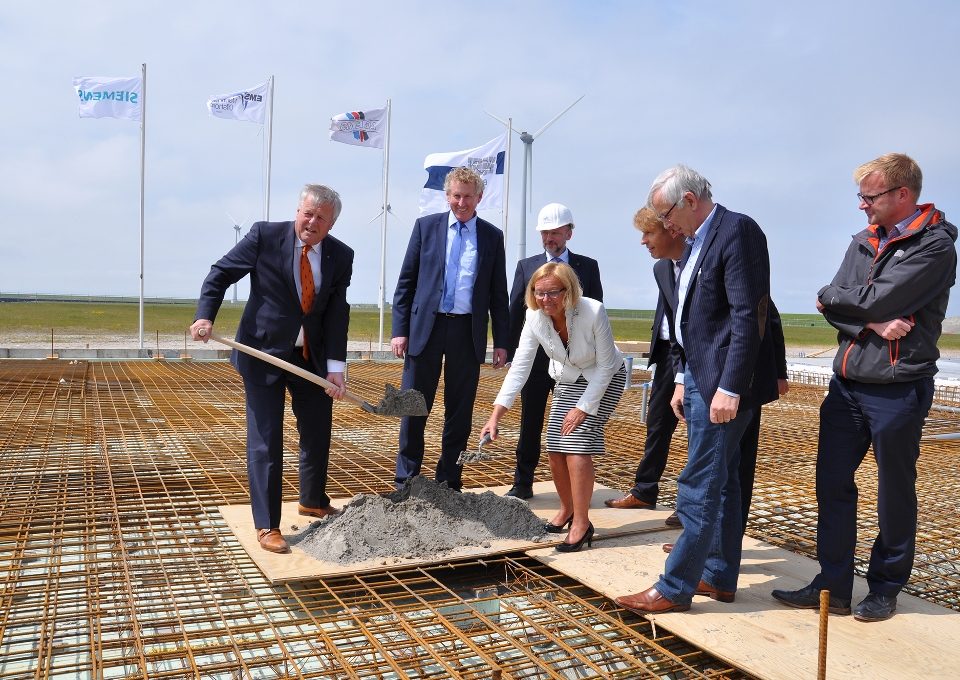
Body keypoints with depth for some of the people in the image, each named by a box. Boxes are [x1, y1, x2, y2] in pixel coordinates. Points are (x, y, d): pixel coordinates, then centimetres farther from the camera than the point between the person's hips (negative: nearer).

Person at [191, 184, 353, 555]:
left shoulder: (341, 256, -3)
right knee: (265, 439, -2)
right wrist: (205, 315, -21)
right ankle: (267, 526, 9)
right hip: (263, 351, -4)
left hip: (311, 355, 4)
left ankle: (313, 501, 39)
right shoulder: (265, 235, -11)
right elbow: (220, 274, -6)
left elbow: (337, 313, -7)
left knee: (318, 430, 16)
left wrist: (335, 366, -15)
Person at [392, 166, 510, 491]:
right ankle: (406, 482, 15)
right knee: (414, 408, 3)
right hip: (426, 327, 0)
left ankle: (449, 482, 20)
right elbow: (406, 281, 5)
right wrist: (400, 329, -3)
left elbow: (498, 293, 8)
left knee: (460, 412, 7)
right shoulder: (426, 226, 6)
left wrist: (501, 341, 3)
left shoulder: (492, 236, 7)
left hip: (468, 331, 1)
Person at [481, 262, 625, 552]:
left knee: (578, 444, -18)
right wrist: (495, 415, -30)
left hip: (603, 381, -5)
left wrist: (583, 408, -22)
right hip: (568, 381, 5)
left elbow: (605, 366, -21)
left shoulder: (593, 312, -31)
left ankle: (581, 524, -6)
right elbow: (519, 366, -22)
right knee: (555, 448, 2)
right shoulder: (535, 317, -20)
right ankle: (566, 510, 27)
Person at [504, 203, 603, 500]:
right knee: (530, 423, 8)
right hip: (535, 356, 1)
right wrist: (511, 353, 1)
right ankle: (523, 484, 19)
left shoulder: (588, 266, 5)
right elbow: (515, 312, 7)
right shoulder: (526, 266, 7)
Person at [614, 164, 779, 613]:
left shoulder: (737, 231, -14)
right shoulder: (697, 242, 15)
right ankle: (719, 577, 28)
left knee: (699, 488, -3)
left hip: (724, 382, -10)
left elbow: (749, 317, -20)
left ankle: (674, 589, 7)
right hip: (701, 377, 10)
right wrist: (684, 379, 15)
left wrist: (730, 387, -23)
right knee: (720, 482, 17)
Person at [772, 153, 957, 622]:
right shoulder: (864, 241, 12)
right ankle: (832, 587, 16)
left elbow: (877, 300, -19)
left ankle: (885, 589, 23)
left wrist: (831, 297, -1)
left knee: (895, 493, 7)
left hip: (898, 388, -6)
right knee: (832, 484, 6)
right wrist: (872, 324, -15)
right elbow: (834, 309, 3)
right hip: (847, 384, 7)